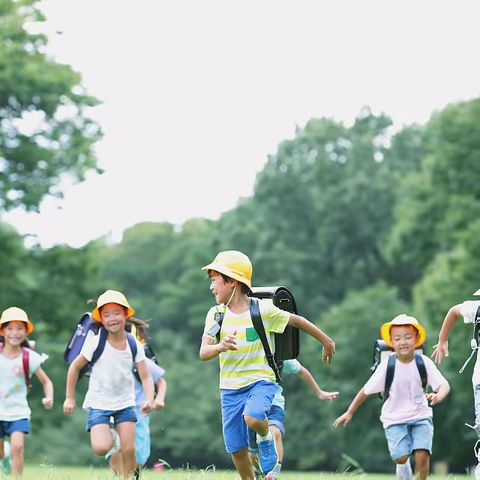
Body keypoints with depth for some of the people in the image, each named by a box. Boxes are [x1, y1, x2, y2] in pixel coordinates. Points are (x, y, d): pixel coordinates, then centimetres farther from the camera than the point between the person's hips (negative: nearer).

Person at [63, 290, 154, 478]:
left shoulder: (135, 345, -6)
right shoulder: (95, 343, -14)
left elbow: (146, 377, -6)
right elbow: (75, 367, -2)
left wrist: (149, 399, -24)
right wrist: (70, 398, -1)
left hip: (125, 403, 2)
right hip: (99, 403, -2)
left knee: (129, 449, -5)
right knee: (101, 448, -19)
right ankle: (108, 438, 16)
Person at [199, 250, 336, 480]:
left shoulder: (263, 310, -10)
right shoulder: (215, 314, -2)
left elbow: (297, 321, 2)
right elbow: (203, 353, -10)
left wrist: (326, 342, 12)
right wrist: (221, 346, -33)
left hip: (261, 381, -4)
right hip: (230, 387, 4)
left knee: (252, 418, -33)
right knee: (237, 449, 5)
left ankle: (266, 438, 1)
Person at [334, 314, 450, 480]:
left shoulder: (424, 362, -10)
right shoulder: (387, 366, -12)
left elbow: (444, 384, -15)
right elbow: (367, 390, -4)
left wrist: (438, 396, -38)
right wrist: (349, 413, 1)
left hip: (420, 416, 1)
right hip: (395, 419, -1)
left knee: (422, 455, -17)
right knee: (401, 457, -15)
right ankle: (403, 466, 22)